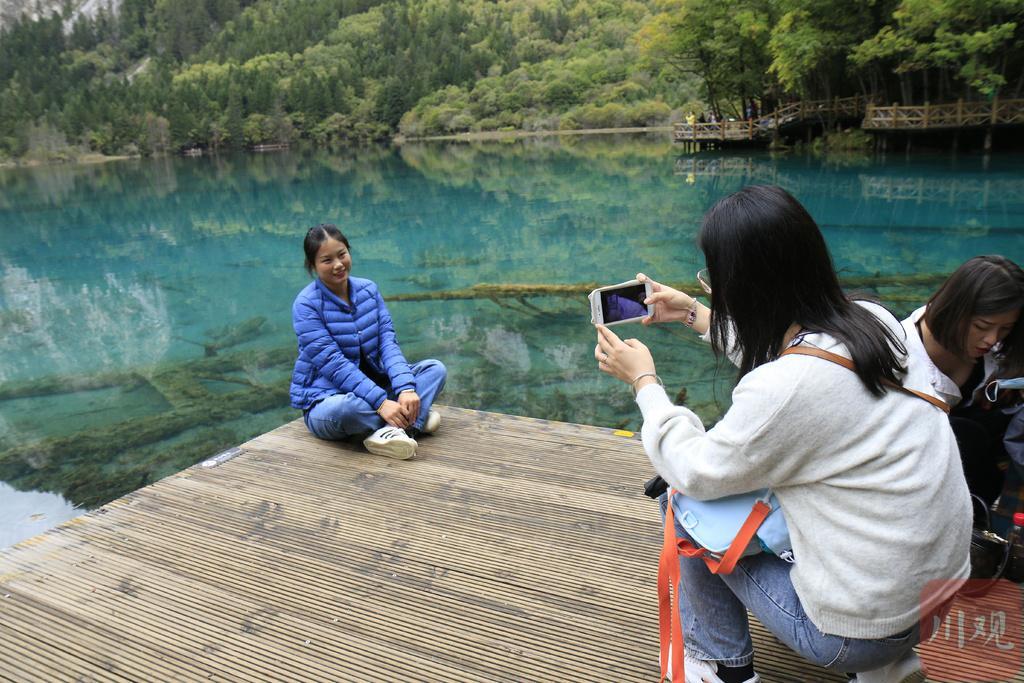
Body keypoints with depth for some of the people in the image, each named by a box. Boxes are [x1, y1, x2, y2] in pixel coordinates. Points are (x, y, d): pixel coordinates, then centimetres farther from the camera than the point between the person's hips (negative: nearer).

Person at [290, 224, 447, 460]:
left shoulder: (368, 289, 1)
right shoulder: (306, 305, -14)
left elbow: (388, 342, -7)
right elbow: (333, 363, -22)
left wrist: (405, 387, -25)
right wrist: (381, 402, -32)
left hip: (371, 383, 6)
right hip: (325, 401, -6)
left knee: (435, 368, -9)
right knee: (348, 408, -40)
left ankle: (392, 429, -30)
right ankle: (414, 418, -16)